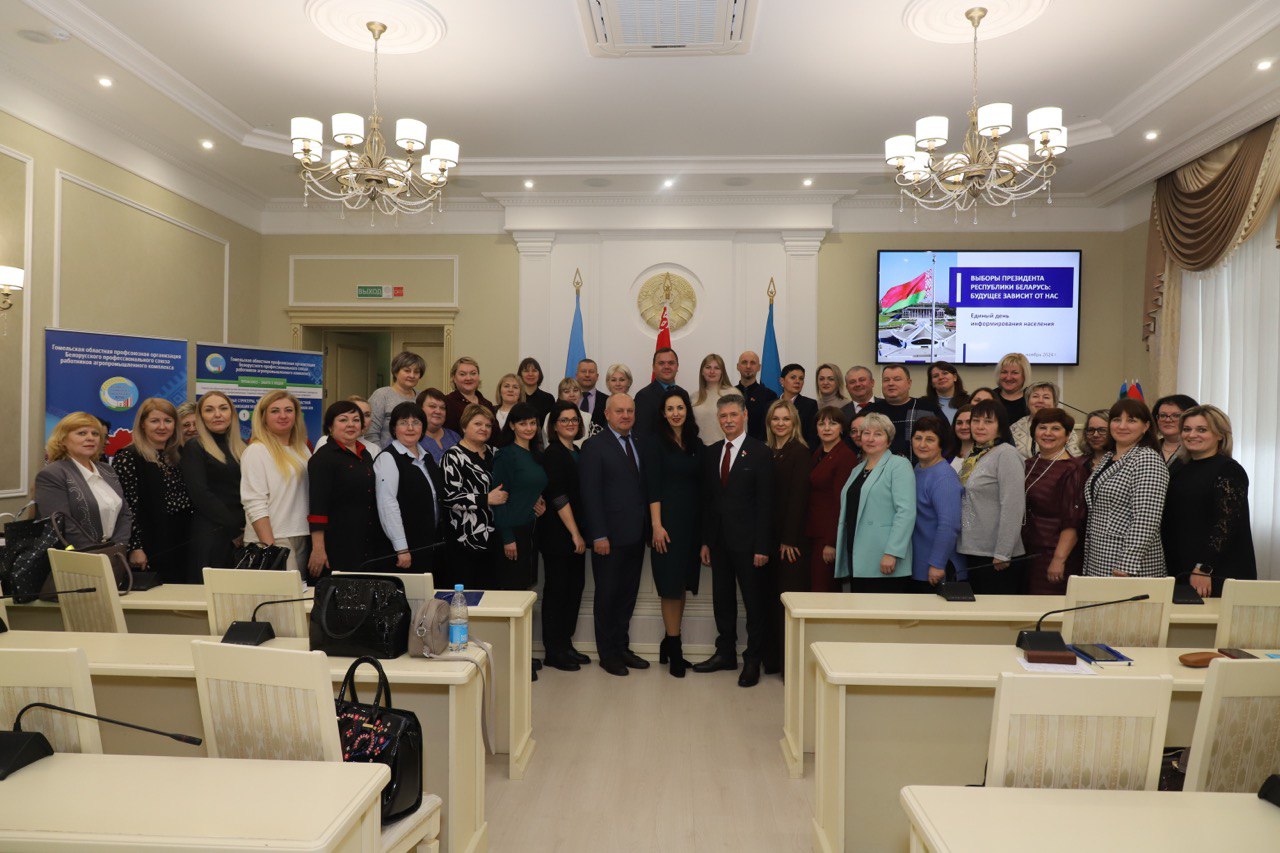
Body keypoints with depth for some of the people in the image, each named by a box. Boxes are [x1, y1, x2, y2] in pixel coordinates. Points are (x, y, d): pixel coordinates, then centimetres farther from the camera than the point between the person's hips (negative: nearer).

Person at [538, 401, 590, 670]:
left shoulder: (575, 452, 14)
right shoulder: (553, 454, -11)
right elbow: (558, 497, -17)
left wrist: (580, 533, 12)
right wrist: (575, 533, -15)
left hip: (575, 533, 8)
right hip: (557, 534, -8)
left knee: (575, 587, 11)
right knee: (557, 590, 0)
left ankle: (565, 645, 23)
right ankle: (553, 651, 11)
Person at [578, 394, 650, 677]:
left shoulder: (641, 447, 13)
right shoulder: (595, 446, -6)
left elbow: (646, 488, 12)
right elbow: (590, 493, -11)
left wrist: (649, 528, 5)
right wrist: (598, 535, -15)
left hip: (636, 535, 6)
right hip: (610, 536, -6)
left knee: (628, 594, 14)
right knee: (607, 595, 6)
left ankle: (622, 648, 27)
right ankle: (607, 654, 19)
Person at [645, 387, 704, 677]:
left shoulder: (696, 444, 10)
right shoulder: (657, 443, -3)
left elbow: (700, 486, 10)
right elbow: (653, 487, -8)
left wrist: (704, 525, 4)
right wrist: (657, 525, -14)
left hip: (692, 522, 5)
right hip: (668, 520, -5)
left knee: (682, 584, 9)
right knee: (670, 585, -2)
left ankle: (670, 644, 21)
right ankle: (675, 650, 8)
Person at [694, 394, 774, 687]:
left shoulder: (760, 452, -7)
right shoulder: (711, 452, 10)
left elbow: (765, 502, -10)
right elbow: (707, 499, 11)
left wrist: (762, 546, -14)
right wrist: (705, 541, 7)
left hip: (747, 540, -5)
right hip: (719, 539, 5)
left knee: (754, 602, 5)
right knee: (722, 598, 14)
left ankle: (753, 660, 16)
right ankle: (726, 653, 28)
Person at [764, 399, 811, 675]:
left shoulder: (800, 452, -6)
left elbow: (798, 497, -11)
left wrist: (789, 539, -15)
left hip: (791, 538, -6)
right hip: (769, 537, 6)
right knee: (770, 596, 10)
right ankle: (771, 657, 20)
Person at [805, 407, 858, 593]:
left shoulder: (846, 455, -10)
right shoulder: (818, 453, 14)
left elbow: (841, 501, -15)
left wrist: (832, 543, -17)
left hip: (829, 534, -8)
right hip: (813, 532, 8)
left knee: (821, 588, -7)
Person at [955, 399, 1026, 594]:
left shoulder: (1006, 454, -11)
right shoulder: (972, 456, 13)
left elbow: (1013, 507, -17)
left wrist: (1002, 554, -19)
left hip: (994, 555, -8)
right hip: (971, 549, 8)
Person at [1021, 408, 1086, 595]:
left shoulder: (1072, 470, -8)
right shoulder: (1029, 465, 13)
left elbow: (1073, 523, -14)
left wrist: (1059, 559, -21)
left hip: (1053, 555, -7)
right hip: (1026, 554, 7)